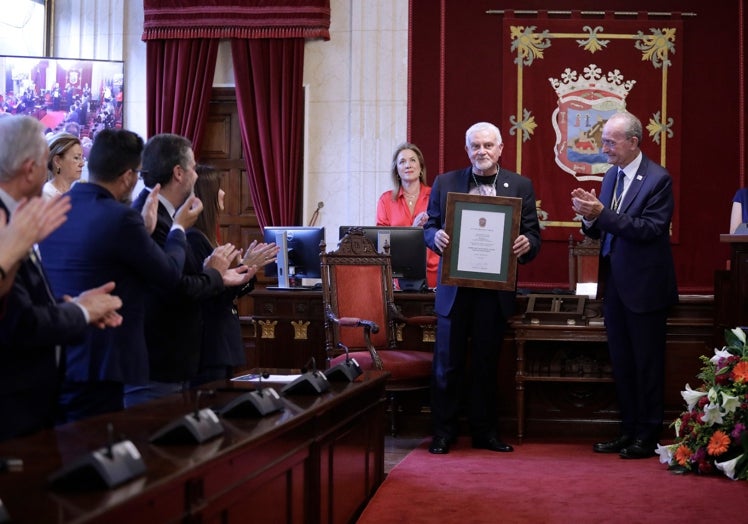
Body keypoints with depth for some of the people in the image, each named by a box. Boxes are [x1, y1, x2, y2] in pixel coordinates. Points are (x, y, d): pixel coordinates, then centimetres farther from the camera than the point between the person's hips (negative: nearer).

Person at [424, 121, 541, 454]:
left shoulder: (520, 186, 5)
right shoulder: (445, 183, 6)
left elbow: (533, 235, 3)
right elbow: (429, 227, 7)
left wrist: (526, 244, -20)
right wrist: (436, 237, -15)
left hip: (496, 289, 0)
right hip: (454, 287, 0)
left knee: (486, 364, 11)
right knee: (447, 364, 4)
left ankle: (484, 431, 22)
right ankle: (443, 433, 15)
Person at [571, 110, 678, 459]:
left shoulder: (658, 179, -13)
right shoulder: (611, 176, 9)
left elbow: (650, 229, -23)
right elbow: (600, 231, 10)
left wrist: (602, 213, -26)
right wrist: (589, 216, -12)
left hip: (645, 287, -7)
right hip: (614, 285, 7)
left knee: (647, 363, 3)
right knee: (621, 362, 14)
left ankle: (648, 436, 13)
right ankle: (628, 431, 25)